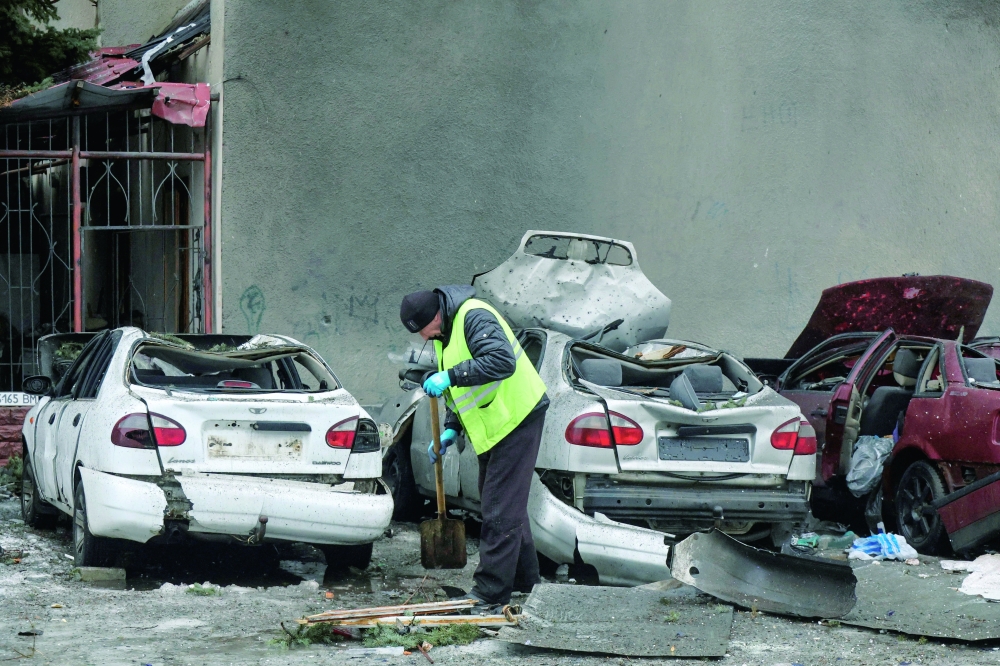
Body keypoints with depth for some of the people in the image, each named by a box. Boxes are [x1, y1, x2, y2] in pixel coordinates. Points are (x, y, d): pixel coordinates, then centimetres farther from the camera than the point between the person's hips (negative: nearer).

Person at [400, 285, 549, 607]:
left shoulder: (474, 317, -20)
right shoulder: (444, 332, 11)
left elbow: (503, 361, -34)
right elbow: (461, 388, 21)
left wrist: (451, 376, -34)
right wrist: (451, 429, 8)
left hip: (517, 418, -11)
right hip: (493, 425, 11)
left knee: (500, 508, -10)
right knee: (506, 504, 18)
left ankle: (491, 591, -9)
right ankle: (524, 579, 29)